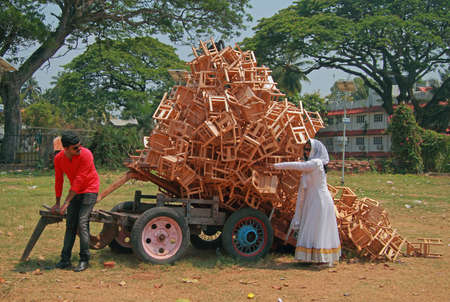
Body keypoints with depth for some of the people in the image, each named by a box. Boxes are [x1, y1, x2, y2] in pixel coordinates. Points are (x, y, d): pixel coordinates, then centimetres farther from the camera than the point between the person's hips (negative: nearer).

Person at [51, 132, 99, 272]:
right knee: (70, 224, 4)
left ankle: (84, 260, -8)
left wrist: (66, 203, -21)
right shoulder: (58, 159, -7)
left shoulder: (85, 154, -24)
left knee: (82, 223, -14)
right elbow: (58, 181, 6)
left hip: (89, 190, -5)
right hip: (75, 191, 6)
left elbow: (79, 180, -23)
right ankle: (65, 259, 11)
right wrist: (57, 203, 12)